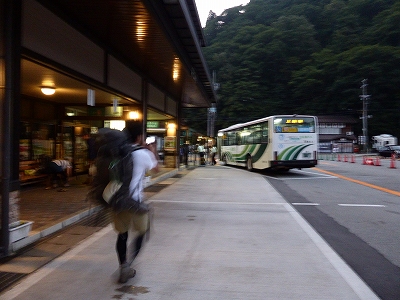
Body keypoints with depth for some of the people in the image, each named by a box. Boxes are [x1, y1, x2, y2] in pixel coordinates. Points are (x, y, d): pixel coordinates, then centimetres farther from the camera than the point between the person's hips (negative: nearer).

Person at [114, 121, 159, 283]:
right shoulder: (143, 154, -8)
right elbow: (156, 168, 10)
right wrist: (153, 152, 26)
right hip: (135, 201, -4)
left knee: (122, 234, 17)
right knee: (142, 230, 17)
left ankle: (124, 267, 23)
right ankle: (131, 262, 3)